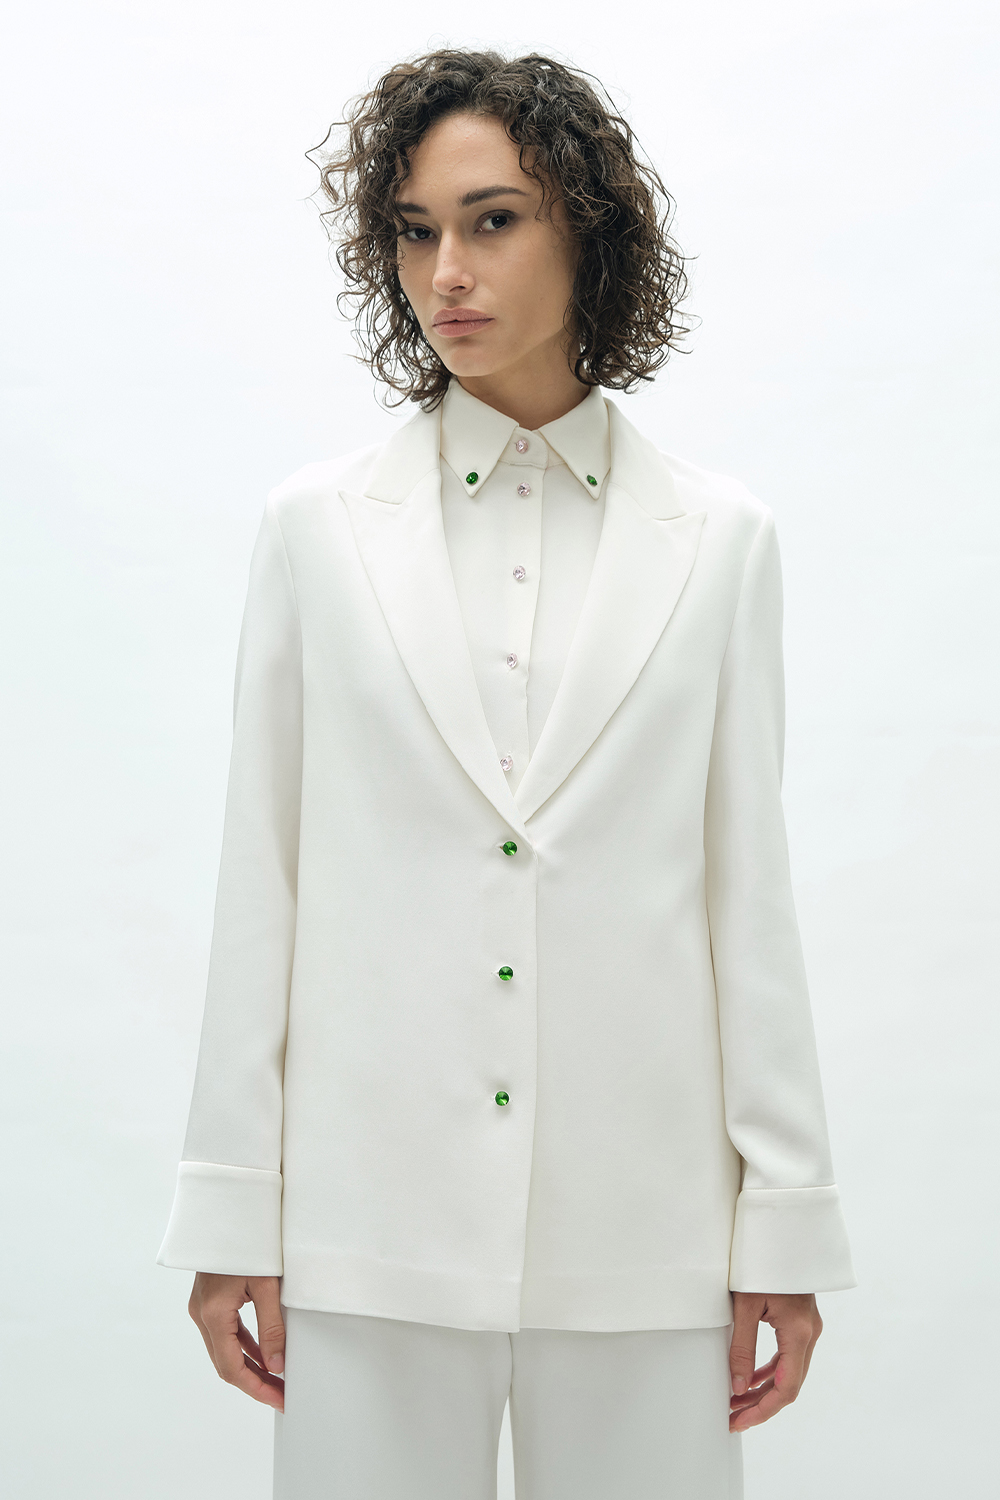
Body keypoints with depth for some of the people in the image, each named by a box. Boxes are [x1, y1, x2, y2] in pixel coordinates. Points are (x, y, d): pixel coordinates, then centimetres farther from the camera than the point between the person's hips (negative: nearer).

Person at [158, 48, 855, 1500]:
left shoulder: (720, 538, 4)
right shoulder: (318, 525, 4)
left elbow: (748, 886, 4)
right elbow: (263, 878, 4)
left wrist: (786, 1219, 1)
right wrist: (230, 1215, 2)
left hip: (644, 1219, 0)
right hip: (376, 1213, 0)